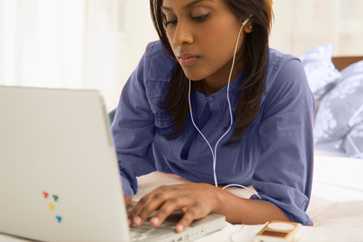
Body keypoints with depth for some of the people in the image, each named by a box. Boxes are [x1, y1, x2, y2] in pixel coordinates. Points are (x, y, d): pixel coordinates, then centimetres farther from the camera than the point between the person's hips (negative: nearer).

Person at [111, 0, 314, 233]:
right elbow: (121, 164, -14)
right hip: (165, 233, 2)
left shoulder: (283, 82, -21)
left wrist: (215, 197, -43)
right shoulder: (156, 66, -13)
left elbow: (287, 212, -24)